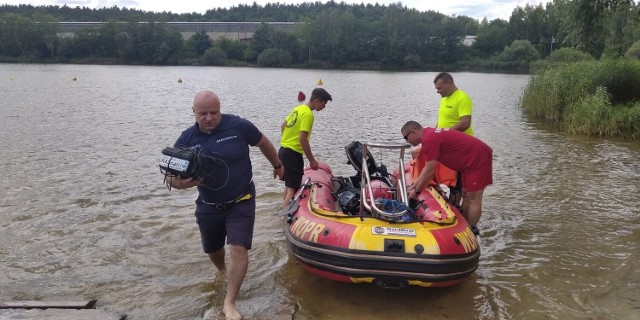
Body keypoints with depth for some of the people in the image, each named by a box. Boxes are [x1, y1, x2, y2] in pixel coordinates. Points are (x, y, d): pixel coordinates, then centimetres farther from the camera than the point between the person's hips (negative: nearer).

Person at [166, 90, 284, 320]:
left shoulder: (238, 126, -16)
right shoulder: (186, 139, -8)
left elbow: (263, 142, 2)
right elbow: (172, 176, -4)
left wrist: (277, 165, 14)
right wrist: (181, 183, -28)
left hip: (241, 203, -3)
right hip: (208, 207, 4)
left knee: (239, 249, -14)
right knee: (212, 250, 21)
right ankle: (223, 271, 56)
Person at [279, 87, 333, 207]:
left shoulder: (298, 108, 10)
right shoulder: (308, 114, -17)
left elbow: (283, 126, 20)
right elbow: (303, 140, -22)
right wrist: (312, 160, -15)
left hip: (283, 151, 9)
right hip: (293, 154, -9)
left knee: (289, 185, 21)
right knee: (293, 189, -5)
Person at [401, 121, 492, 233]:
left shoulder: (429, 139, -22)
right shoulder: (430, 134, 9)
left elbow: (430, 171, -20)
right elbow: (427, 168, 15)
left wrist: (416, 191, -8)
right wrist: (413, 186, 15)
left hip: (478, 157, -11)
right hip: (470, 159, 11)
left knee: (473, 199, -3)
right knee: (467, 195, 17)